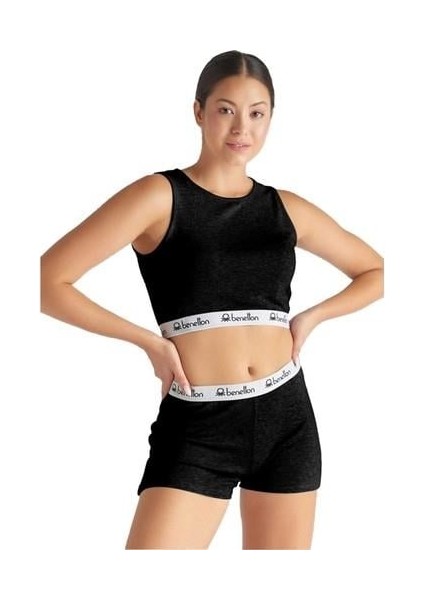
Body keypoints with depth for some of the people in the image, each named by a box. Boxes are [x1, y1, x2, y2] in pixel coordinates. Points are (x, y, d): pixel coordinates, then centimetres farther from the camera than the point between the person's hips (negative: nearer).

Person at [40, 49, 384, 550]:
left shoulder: (286, 209, 8)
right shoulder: (160, 196, -4)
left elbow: (377, 272, 22)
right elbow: (48, 281, -10)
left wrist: (312, 317, 6)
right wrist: (149, 341, -9)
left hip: (286, 418, 4)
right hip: (196, 426, -4)